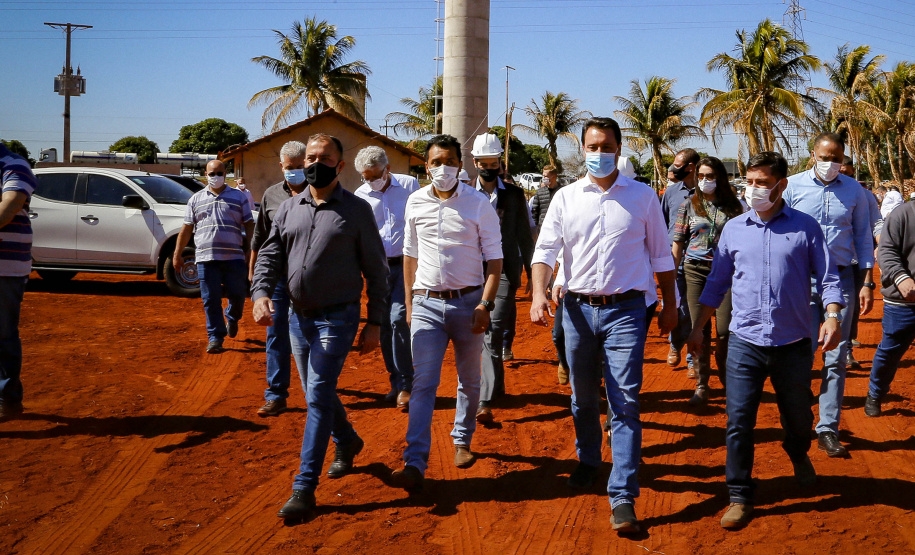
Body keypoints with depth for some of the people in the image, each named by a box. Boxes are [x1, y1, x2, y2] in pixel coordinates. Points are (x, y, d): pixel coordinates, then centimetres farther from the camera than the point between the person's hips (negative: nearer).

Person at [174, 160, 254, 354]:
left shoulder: (238, 197, 10)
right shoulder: (196, 199, 13)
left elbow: (249, 226, 9)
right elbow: (186, 229, 15)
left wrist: (250, 250, 0)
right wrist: (177, 254, 12)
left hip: (234, 257, -1)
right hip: (206, 258, 1)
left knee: (237, 294, 2)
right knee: (210, 300, 0)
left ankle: (232, 318, 34)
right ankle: (215, 337, 8)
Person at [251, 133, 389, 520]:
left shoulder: (356, 210, -4)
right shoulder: (288, 209, 8)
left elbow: (376, 270, -2)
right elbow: (269, 255, 7)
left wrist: (374, 324, -6)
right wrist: (261, 293, -14)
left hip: (337, 317, -5)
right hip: (298, 316, 5)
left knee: (318, 396, -10)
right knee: (318, 391, 18)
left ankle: (304, 488, -5)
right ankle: (348, 442, 46)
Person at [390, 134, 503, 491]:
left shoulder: (478, 204, -4)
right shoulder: (415, 203, 4)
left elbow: (494, 259, -2)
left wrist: (485, 305, -11)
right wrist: (409, 303, 12)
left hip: (468, 301, -1)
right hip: (427, 303, 1)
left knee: (469, 380, 12)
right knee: (423, 383, -7)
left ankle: (462, 441, 34)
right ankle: (415, 464, -10)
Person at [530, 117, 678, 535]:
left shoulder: (642, 196, 3)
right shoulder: (566, 198, 5)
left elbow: (661, 255, 9)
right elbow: (545, 248, -1)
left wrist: (670, 304, 9)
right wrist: (539, 293, -16)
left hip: (625, 311, -2)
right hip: (578, 308, 2)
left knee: (625, 403, -7)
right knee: (583, 398, 16)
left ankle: (623, 496, -5)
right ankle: (588, 461, 40)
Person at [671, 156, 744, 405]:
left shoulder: (732, 207, 6)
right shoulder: (688, 205, 7)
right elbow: (678, 243, 8)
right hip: (695, 270, 1)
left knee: (725, 330, -4)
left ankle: (727, 377, 21)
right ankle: (701, 386, 12)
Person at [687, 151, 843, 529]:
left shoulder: (805, 227, 0)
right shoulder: (733, 229, 5)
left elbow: (827, 278, 0)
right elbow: (717, 283, 12)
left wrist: (832, 317, -15)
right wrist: (698, 328, 11)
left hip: (794, 343, 0)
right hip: (745, 342, 1)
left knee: (799, 417, 16)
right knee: (739, 421, -2)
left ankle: (798, 455, 49)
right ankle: (739, 496, 11)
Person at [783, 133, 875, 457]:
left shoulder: (853, 190, 6)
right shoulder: (794, 186, 1)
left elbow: (863, 237, 10)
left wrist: (867, 283, 4)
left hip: (842, 279, 1)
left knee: (836, 358, 2)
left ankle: (828, 430, 9)